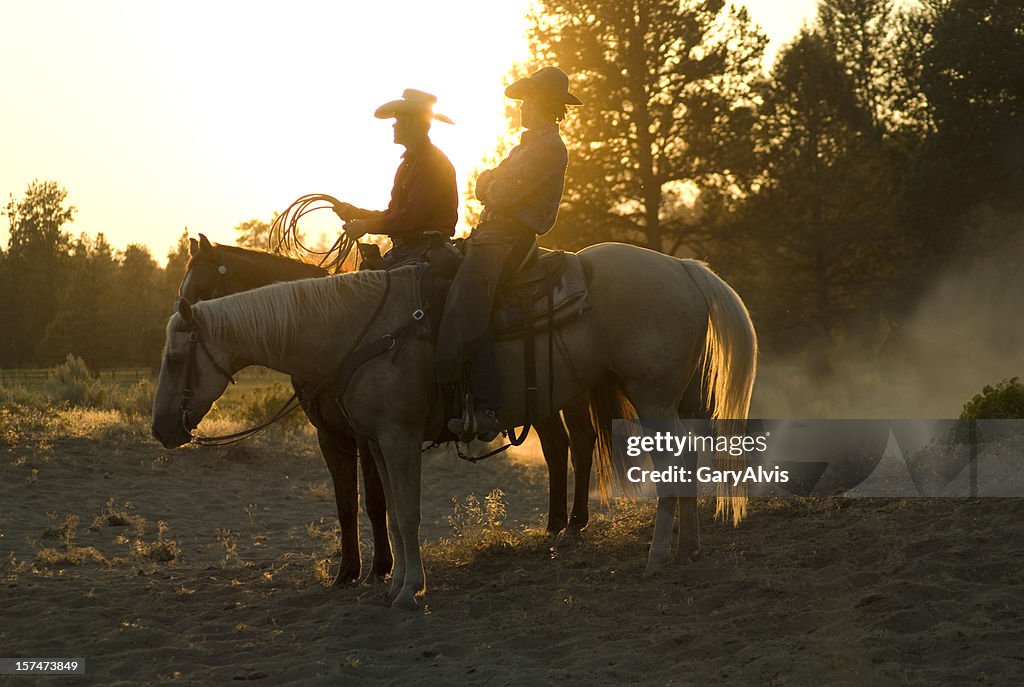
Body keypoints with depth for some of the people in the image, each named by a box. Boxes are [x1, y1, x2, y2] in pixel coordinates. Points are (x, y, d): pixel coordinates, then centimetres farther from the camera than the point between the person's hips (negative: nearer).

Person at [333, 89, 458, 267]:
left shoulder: (433, 162, -11)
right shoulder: (408, 162, 22)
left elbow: (413, 216, -19)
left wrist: (367, 226, -14)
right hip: (402, 250, 9)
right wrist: (356, 213, 13)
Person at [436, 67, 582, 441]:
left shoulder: (549, 147, -10)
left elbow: (503, 195, -16)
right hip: (491, 234, 11)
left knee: (466, 310, -23)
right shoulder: (528, 144, 24)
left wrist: (492, 182, 5)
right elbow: (484, 189, 25)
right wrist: (488, 181, 4)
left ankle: (484, 410, -28)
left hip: (508, 239, -11)